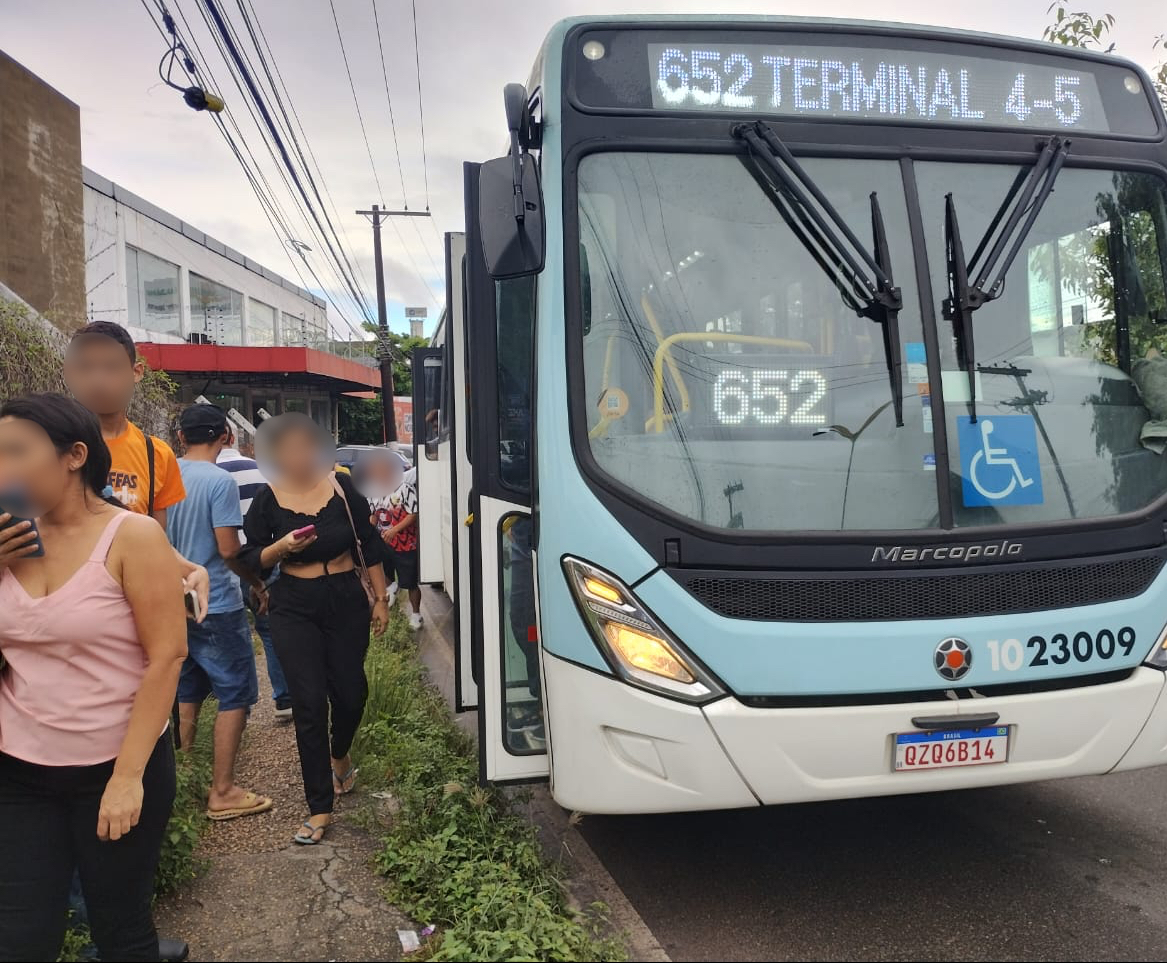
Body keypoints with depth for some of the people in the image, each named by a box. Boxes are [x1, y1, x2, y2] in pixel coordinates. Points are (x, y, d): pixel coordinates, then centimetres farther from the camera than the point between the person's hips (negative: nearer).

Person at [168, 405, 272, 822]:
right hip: (216, 607, -7)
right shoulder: (220, 482, -17)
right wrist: (257, 581, -2)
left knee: (187, 694, 19)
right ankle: (223, 793, 7)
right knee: (235, 696, 3)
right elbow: (229, 550, -19)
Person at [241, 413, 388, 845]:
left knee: (350, 692, 10)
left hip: (347, 602, 1)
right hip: (295, 610, -1)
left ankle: (339, 756, 45)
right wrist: (283, 546, -19)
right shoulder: (267, 501, -4)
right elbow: (253, 560, 1)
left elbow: (368, 543, 5)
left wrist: (380, 598, 5)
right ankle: (320, 809, 7)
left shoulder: (342, 487, -3)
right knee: (309, 705, -2)